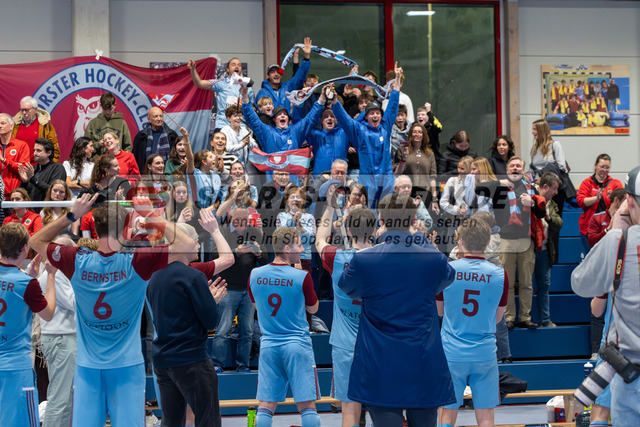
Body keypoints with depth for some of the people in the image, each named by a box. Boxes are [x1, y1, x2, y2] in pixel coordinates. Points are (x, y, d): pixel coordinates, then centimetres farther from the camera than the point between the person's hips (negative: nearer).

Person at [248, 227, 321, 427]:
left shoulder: (254, 275, 0)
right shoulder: (302, 276, -11)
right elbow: (313, 308, 5)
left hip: (268, 346, 4)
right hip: (297, 344, -3)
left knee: (266, 407, 6)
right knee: (307, 406, 1)